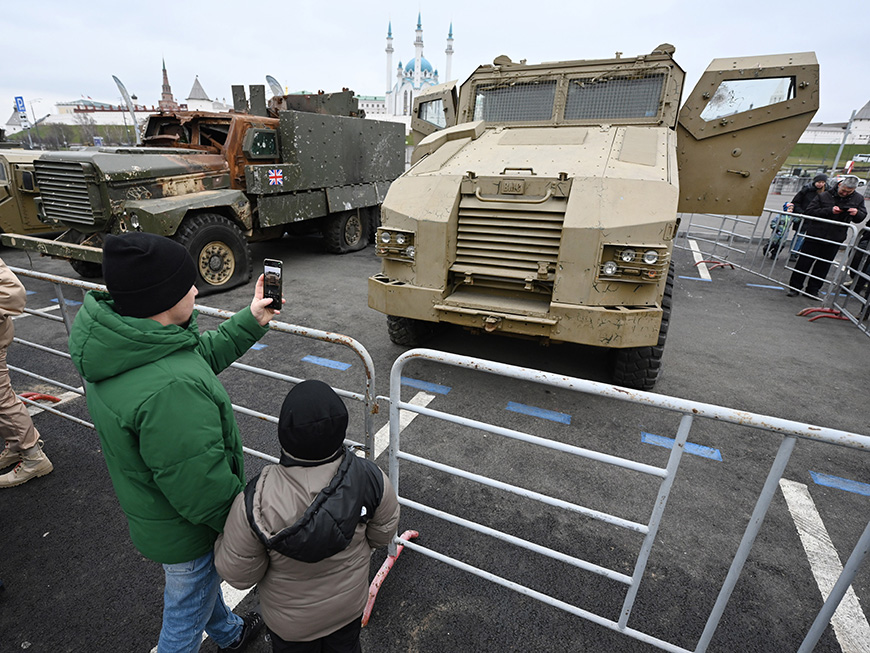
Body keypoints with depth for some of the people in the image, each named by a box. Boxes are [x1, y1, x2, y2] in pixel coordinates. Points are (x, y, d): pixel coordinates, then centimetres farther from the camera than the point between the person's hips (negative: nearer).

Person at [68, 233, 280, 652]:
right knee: (185, 619, 20)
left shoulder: (115, 342, -12)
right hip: (184, 531, -9)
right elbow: (201, 487, -32)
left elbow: (202, 355, 5)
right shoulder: (171, 388, -42)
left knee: (202, 582, 34)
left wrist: (250, 321, 5)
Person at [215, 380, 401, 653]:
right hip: (351, 603, 2)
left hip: (291, 618, -1)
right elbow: (383, 534, -13)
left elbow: (238, 576, -21)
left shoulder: (255, 502, -38)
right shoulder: (369, 478, -31)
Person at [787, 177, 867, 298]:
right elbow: (810, 211, -10)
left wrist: (857, 213, -11)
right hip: (815, 235, -3)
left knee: (823, 265, 8)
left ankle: (813, 289, 17)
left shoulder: (858, 199, 6)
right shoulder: (824, 196, -6)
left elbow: (861, 218, 13)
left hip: (834, 240, 3)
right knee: (804, 262, 0)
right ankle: (795, 287, 8)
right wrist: (830, 211, -21)